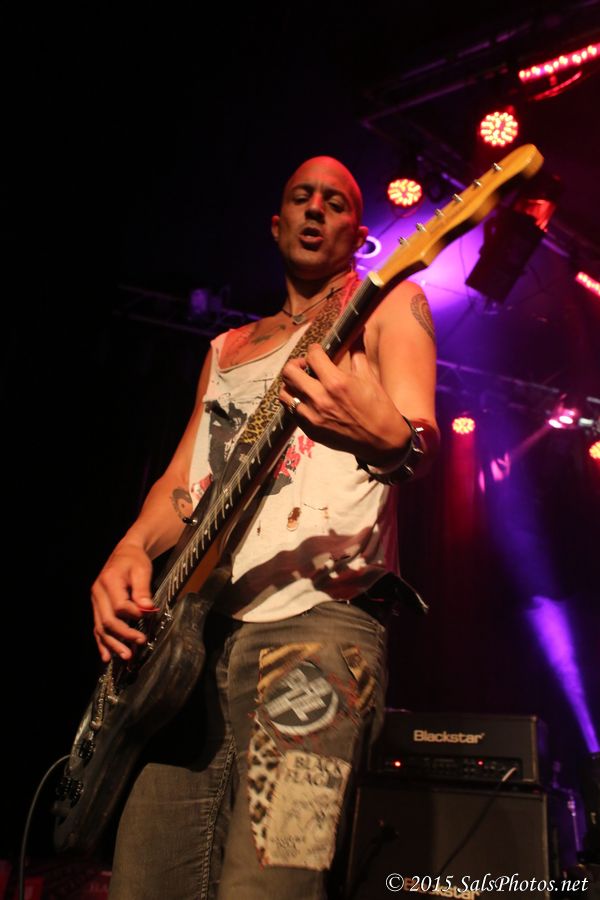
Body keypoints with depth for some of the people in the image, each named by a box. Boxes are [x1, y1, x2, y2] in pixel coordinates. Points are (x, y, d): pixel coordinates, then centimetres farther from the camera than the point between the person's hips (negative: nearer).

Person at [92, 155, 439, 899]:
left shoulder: (385, 304, 10)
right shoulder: (229, 346, 27)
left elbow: (422, 440, -6)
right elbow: (182, 476, 20)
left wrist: (387, 435, -31)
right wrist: (131, 550, 0)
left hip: (317, 614, -5)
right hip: (187, 623, 6)